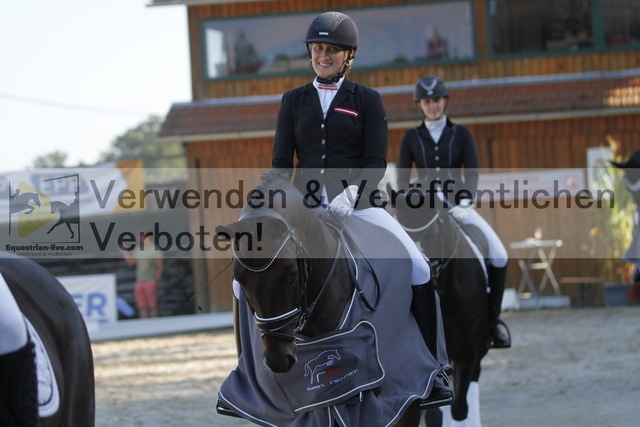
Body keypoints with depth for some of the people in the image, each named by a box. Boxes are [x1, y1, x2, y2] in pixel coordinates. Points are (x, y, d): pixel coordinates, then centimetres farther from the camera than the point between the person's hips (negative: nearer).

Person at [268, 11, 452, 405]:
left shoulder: (367, 100, 6)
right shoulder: (294, 101, 12)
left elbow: (376, 162, -3)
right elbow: (282, 163, 11)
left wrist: (351, 193, -21)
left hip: (358, 205, -2)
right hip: (306, 207, 2)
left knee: (418, 268, -20)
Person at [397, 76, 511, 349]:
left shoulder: (461, 134, 7)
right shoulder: (411, 137, 8)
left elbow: (471, 173, -1)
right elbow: (402, 178, 4)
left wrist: (464, 203, -18)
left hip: (458, 205, 0)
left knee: (499, 255, -19)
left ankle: (493, 319, -5)